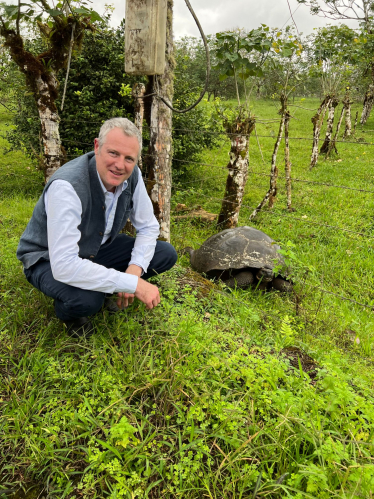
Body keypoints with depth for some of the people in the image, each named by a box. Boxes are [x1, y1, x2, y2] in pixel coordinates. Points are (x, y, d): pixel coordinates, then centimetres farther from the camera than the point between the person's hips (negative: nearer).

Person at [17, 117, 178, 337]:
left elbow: (148, 226, -4)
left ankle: (104, 289, 10)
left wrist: (135, 268, -23)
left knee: (166, 254, -8)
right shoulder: (67, 185, -35)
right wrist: (134, 284, -39)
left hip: (98, 247, 6)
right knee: (86, 299, -38)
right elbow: (64, 265, -41)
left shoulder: (131, 175, -16)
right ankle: (69, 311, 1)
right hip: (50, 260, -6)